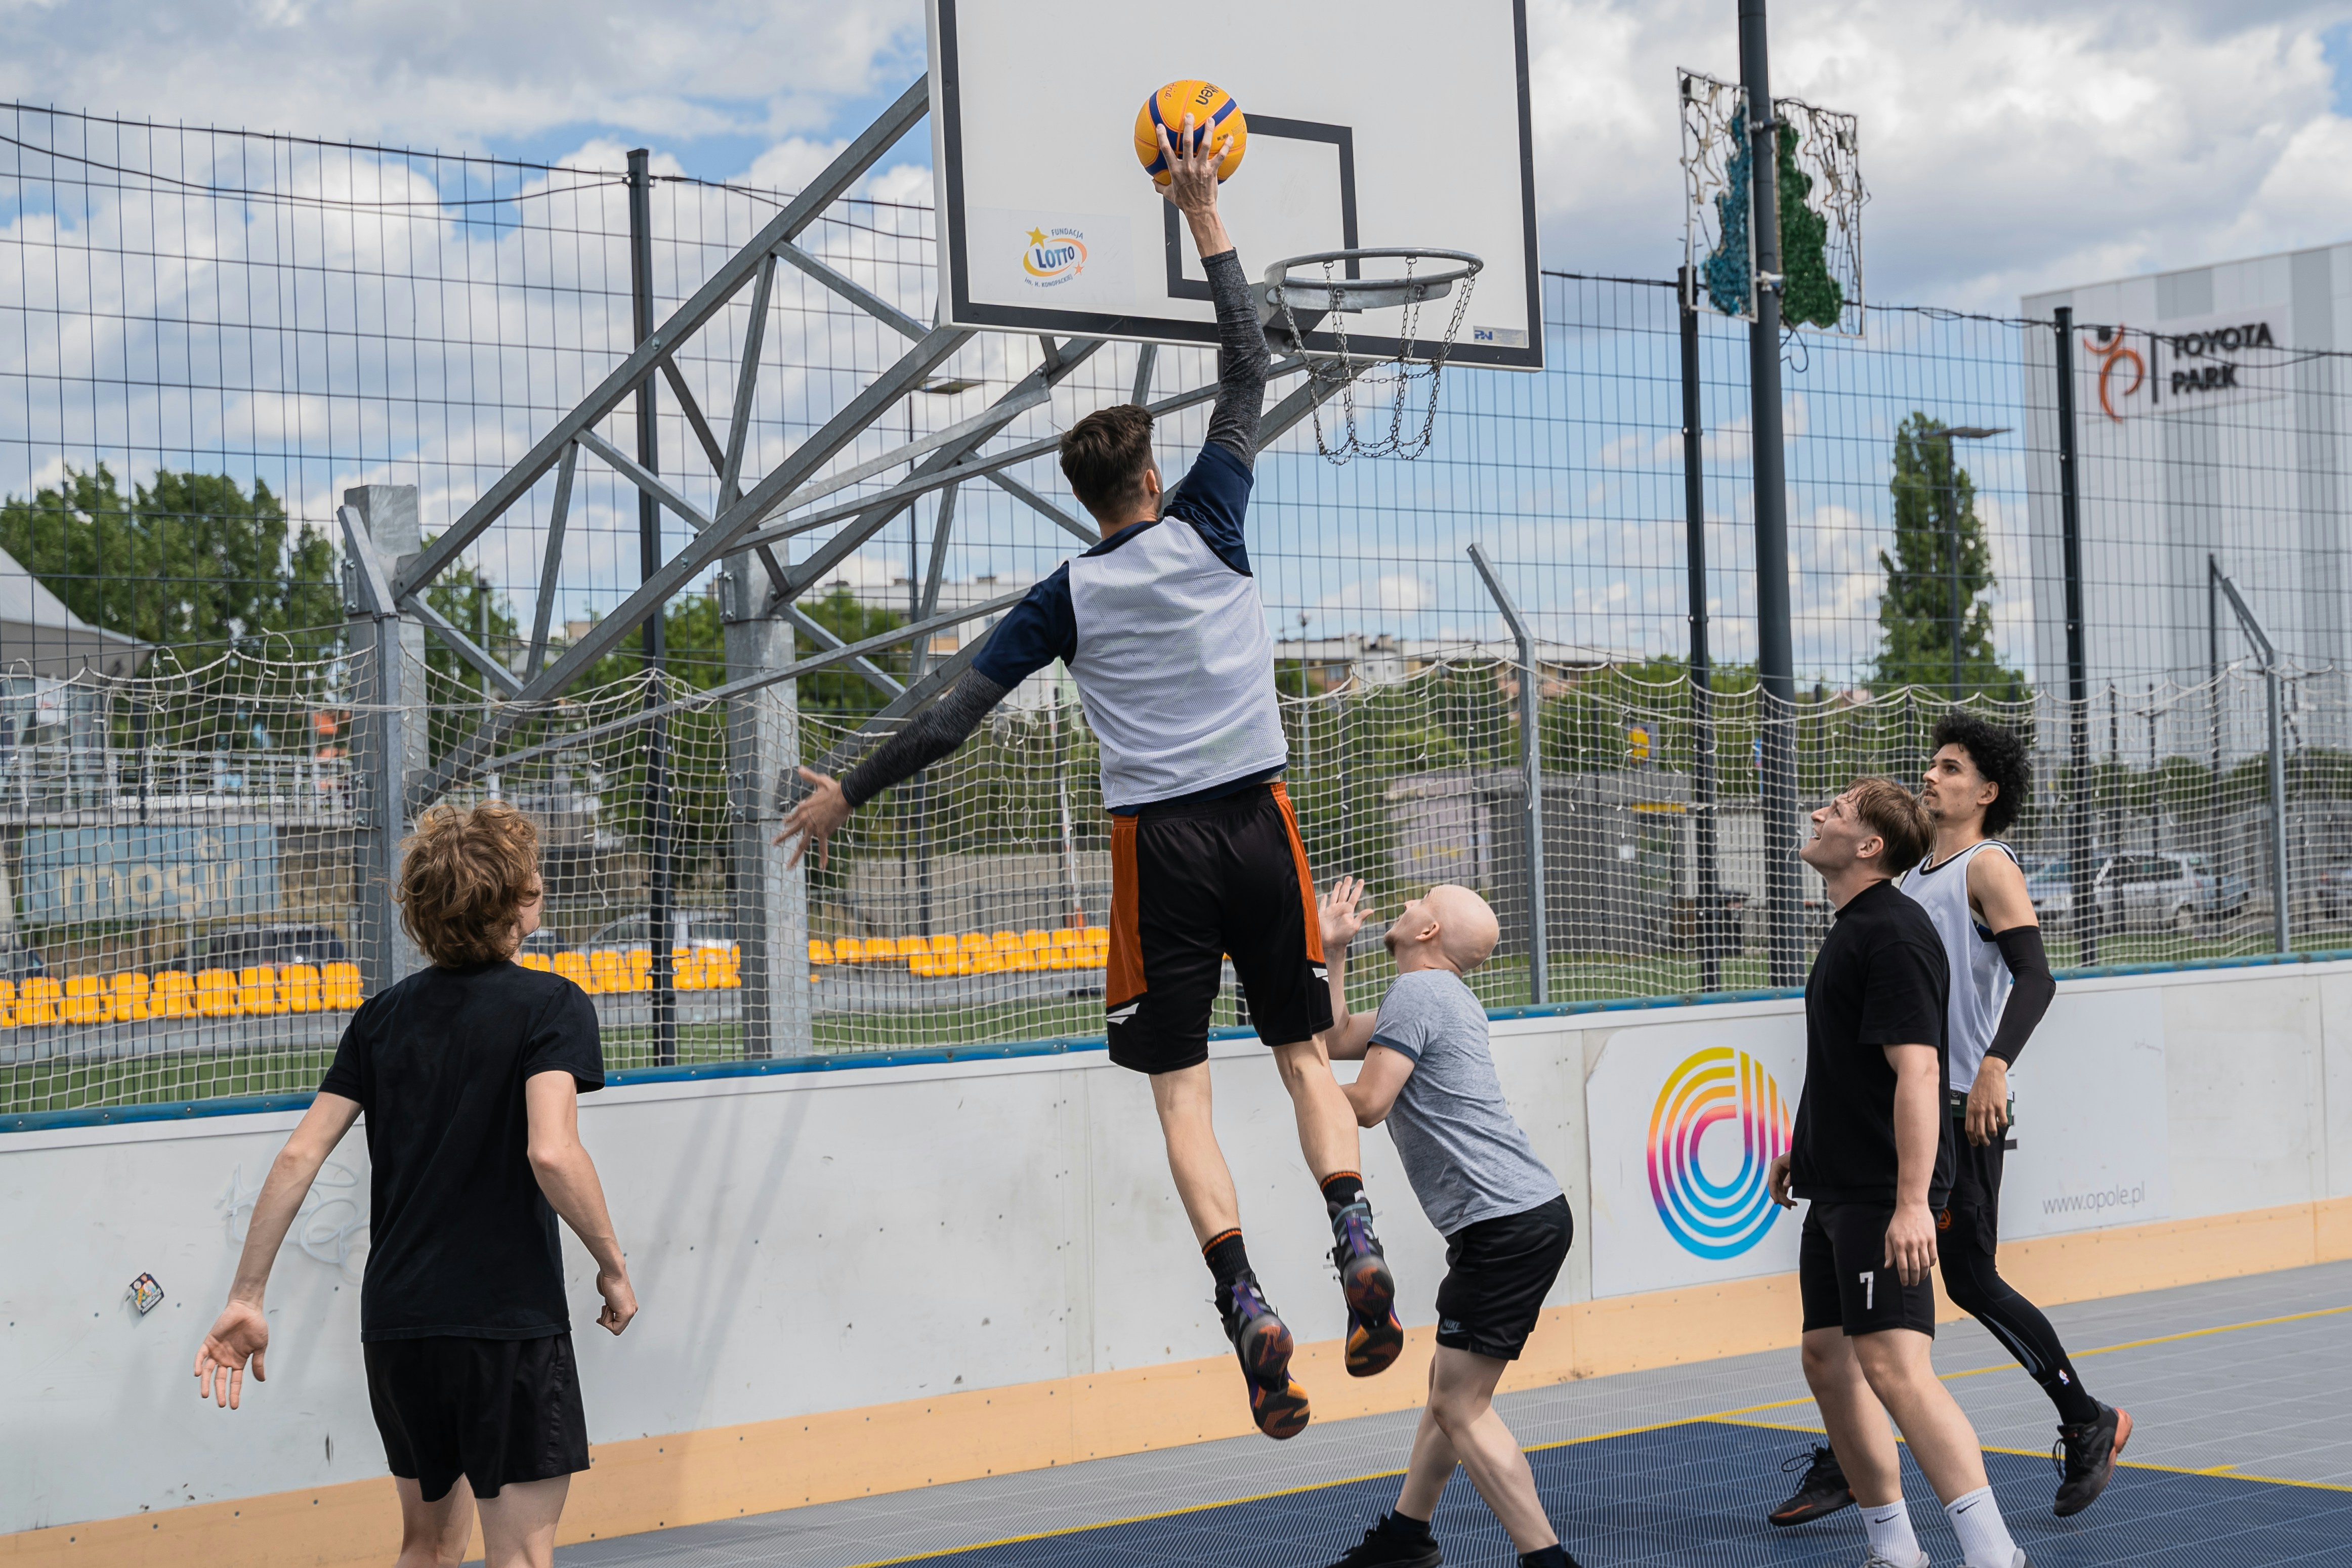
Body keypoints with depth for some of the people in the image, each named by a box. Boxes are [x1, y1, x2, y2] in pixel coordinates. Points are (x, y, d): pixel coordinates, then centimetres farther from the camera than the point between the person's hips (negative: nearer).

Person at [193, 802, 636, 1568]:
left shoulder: (384, 1016, 9)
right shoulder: (551, 1005, -7)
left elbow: (299, 1154, 5)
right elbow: (552, 1153, -21)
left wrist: (246, 1297, 8)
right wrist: (613, 1267, -8)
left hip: (396, 1321, 6)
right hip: (510, 1318, -6)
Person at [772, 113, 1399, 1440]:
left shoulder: (1070, 595, 3)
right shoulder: (1211, 525, 3)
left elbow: (956, 716, 2)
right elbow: (1249, 369, 11)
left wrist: (849, 794, 12)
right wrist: (1205, 214, 16)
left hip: (1159, 839, -1)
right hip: (1257, 820, 1)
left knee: (1183, 1090, 0)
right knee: (1307, 1052, 11)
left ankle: (1249, 1306, -13)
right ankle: (1358, 1242, -11)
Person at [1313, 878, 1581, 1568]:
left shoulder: (1417, 992, -9)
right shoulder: (1440, 995, 22)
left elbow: (1368, 1103, -16)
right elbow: (1338, 1039, 33)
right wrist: (1333, 949, 28)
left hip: (1506, 1224, -10)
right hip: (1530, 1212, 10)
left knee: (1461, 1408, -9)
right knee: (1450, 1385, 19)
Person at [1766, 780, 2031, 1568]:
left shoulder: (1893, 933, -15)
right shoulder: (1853, 928, 16)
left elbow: (1917, 1070, -23)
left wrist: (1912, 1202, -28)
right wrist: (1805, 1148, 31)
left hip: (1881, 1197, -10)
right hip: (1838, 1187, 10)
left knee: (1894, 1367, -18)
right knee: (1827, 1362, 12)